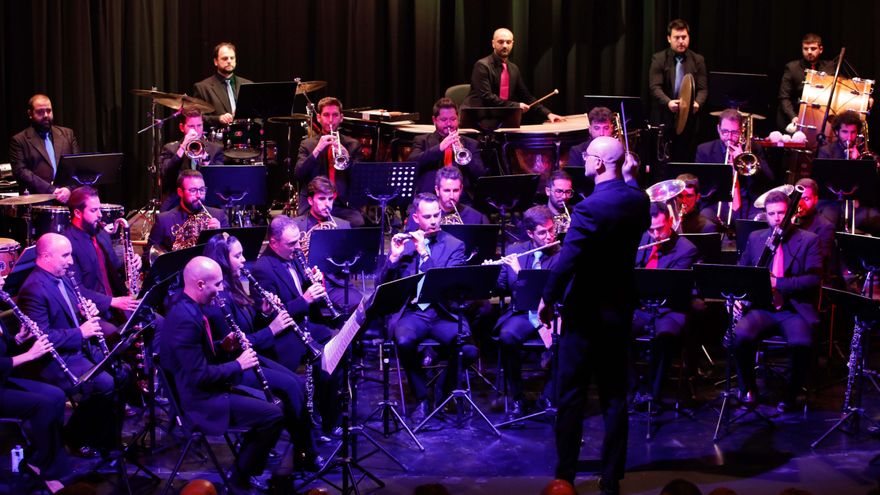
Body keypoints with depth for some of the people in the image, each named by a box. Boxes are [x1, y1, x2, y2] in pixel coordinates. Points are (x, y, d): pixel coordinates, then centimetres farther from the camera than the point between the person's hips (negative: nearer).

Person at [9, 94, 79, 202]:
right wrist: (51, 190, -13)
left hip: (69, 198, 2)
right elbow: (20, 171, -3)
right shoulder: (19, 140, 7)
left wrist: (70, 189, -7)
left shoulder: (67, 134, 17)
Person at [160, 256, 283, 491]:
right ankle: (243, 476, 4)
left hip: (203, 387, 10)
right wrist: (238, 365, -14)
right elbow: (199, 376, -26)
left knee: (267, 404, 16)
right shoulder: (186, 318, -27)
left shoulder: (187, 305, 4)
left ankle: (246, 468, 24)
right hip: (199, 400, -10)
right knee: (273, 415, -14)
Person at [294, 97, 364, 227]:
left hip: (344, 205, 0)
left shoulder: (353, 145, 13)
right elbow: (298, 175, -3)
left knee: (358, 224, -30)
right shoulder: (307, 144, 12)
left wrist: (347, 157, -15)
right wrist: (316, 150, -14)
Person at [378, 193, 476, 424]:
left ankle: (447, 390, 5)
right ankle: (421, 398, -10)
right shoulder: (402, 243, 9)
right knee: (404, 341, -34)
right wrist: (394, 257, -13)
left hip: (444, 313, 0)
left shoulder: (454, 245, 6)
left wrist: (424, 253, -16)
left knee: (469, 351, -28)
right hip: (410, 312, 0)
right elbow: (381, 285, 4)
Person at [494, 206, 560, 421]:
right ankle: (517, 398, -14)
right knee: (507, 337, -31)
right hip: (522, 313, 2)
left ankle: (549, 396, -10)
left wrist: (520, 272, -18)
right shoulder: (514, 252, 9)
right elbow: (502, 289, 13)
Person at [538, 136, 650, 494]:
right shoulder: (639, 200, 0)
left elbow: (567, 260, -23)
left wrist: (548, 299, -10)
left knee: (571, 396, 5)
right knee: (614, 397, 11)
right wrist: (631, 179, 19)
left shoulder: (589, 208, -22)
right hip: (621, 309, 6)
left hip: (586, 310, -6)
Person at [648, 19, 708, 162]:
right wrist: (668, 102, -28)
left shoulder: (698, 60, 8)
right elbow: (655, 87, -9)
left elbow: (703, 89, 3)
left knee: (684, 160, 2)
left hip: (688, 120, 2)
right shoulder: (659, 59, 1)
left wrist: (697, 103, -20)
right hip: (663, 119, -2)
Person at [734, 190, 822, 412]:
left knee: (801, 344, -32)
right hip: (761, 308, 2)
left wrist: (778, 283, -19)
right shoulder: (755, 238, 14)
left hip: (795, 309, -2)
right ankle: (748, 388, -4)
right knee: (741, 335, -29)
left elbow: (814, 279, -8)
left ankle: (791, 394, -5)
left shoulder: (809, 240, 3)